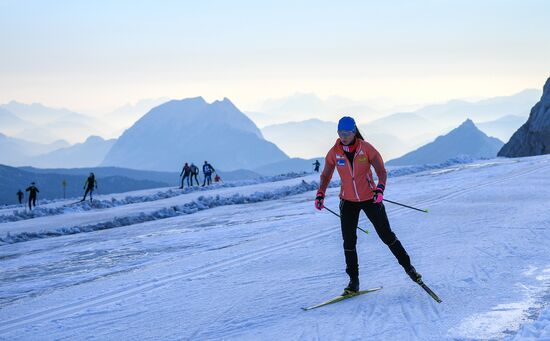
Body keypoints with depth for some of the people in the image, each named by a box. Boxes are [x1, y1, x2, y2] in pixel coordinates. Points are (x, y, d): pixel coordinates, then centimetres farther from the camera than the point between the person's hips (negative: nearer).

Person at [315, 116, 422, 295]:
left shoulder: (366, 148, -13)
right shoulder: (334, 152, -6)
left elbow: (382, 172, -10)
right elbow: (326, 175, 6)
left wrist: (379, 189, -28)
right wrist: (320, 194, -8)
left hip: (370, 198, -2)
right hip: (348, 201, 2)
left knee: (387, 236, 4)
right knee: (349, 241, -2)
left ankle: (408, 266, 21)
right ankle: (353, 281, 8)